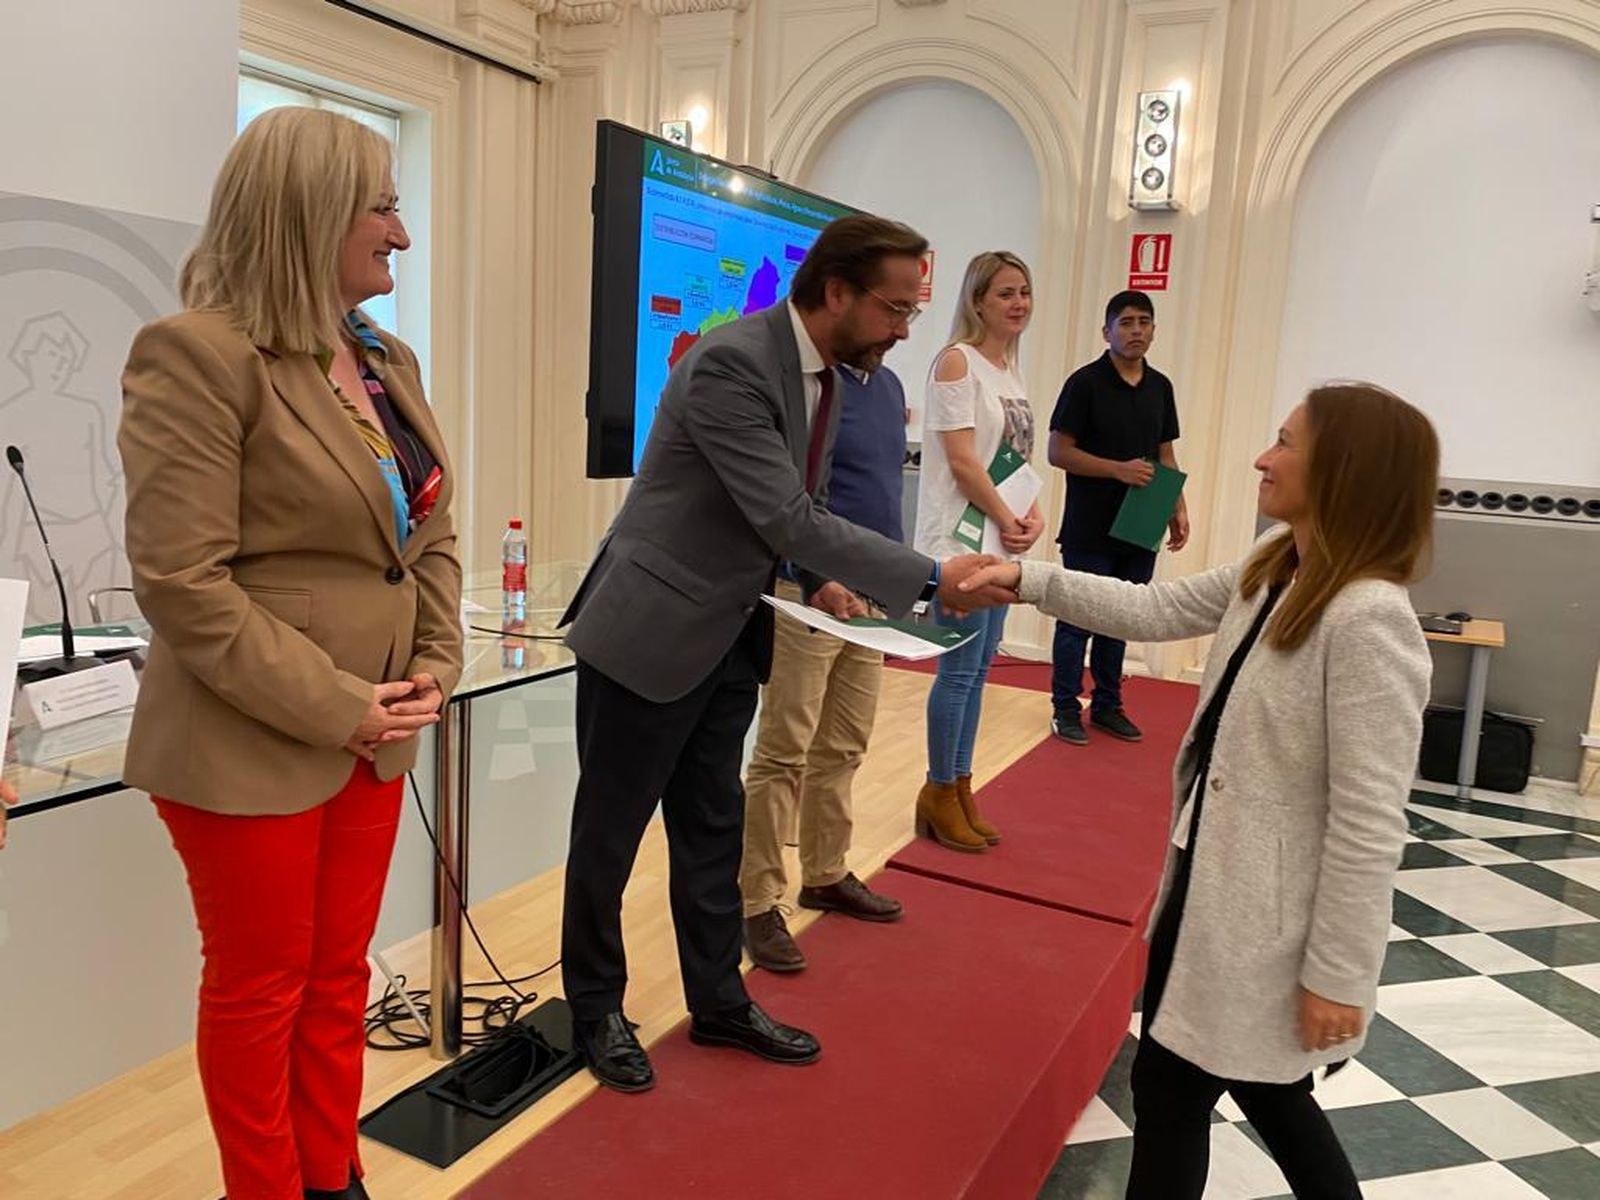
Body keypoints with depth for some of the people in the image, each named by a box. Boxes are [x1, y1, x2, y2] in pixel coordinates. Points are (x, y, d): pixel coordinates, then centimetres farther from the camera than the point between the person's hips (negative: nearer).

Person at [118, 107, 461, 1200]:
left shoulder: (388, 362, 9)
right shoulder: (195, 355, -14)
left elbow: (429, 535, 13)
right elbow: (181, 581, -19)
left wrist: (437, 662, -2)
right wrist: (337, 708, -18)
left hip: (375, 737, 7)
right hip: (252, 748, -7)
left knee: (338, 977, 19)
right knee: (260, 989, 12)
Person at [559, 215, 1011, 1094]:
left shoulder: (822, 370, 5)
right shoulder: (731, 363, -23)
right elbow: (787, 519, -29)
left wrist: (824, 577, 0)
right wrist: (932, 578, -27)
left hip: (726, 639, 8)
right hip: (649, 631, -8)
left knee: (713, 831, 18)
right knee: (610, 832, 9)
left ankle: (718, 1003, 33)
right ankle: (595, 1010, 29)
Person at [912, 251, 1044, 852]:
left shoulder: (1010, 370, 16)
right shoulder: (957, 361, -8)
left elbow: (1019, 458, 16)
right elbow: (961, 459, -15)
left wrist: (1033, 517, -1)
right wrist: (1007, 520, -12)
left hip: (1002, 541, 8)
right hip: (962, 538, -8)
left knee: (978, 668, 11)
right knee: (960, 669, -3)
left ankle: (959, 789, 22)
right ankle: (940, 793, 12)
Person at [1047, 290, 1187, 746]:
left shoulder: (1160, 387, 11)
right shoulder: (1086, 382, -7)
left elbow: (1165, 453, 17)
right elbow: (1059, 451, -10)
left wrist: (1178, 509, 7)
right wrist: (1119, 470, -18)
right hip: (1090, 530, -5)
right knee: (1078, 619, 2)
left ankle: (1107, 705, 24)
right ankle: (1066, 708, 13)